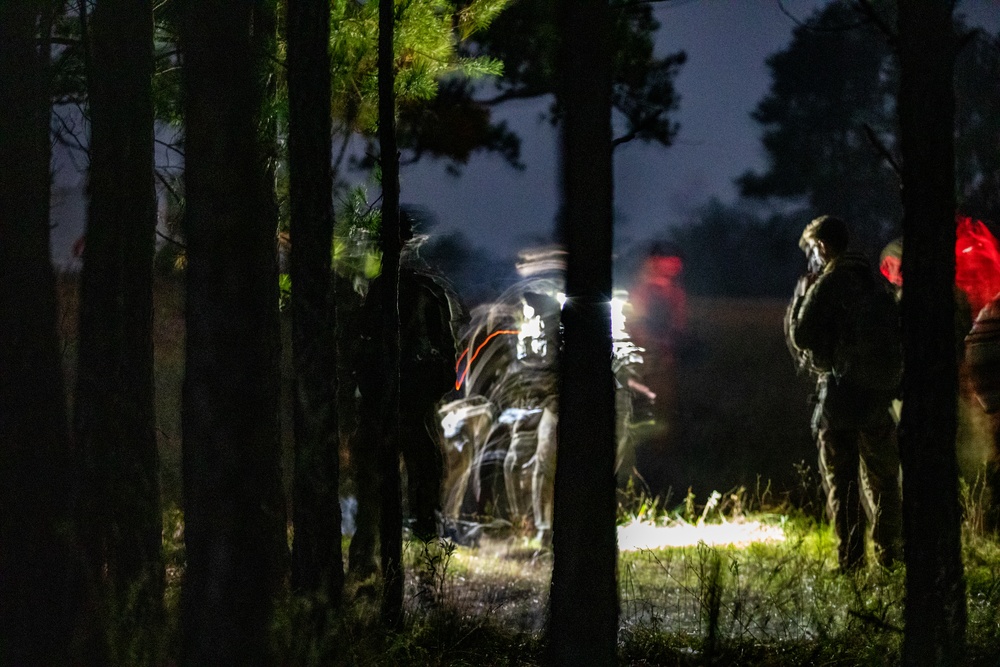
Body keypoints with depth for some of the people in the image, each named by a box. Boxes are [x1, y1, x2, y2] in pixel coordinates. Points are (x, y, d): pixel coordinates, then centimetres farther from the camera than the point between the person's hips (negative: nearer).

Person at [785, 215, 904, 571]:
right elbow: (895, 333, 15)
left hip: (841, 391, -6)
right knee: (881, 478, 14)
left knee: (841, 481, 0)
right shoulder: (875, 282, 11)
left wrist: (801, 295, 3)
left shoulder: (827, 285, -10)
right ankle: (890, 553, 14)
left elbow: (800, 337, -9)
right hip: (879, 393, 6)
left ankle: (850, 561, -3)